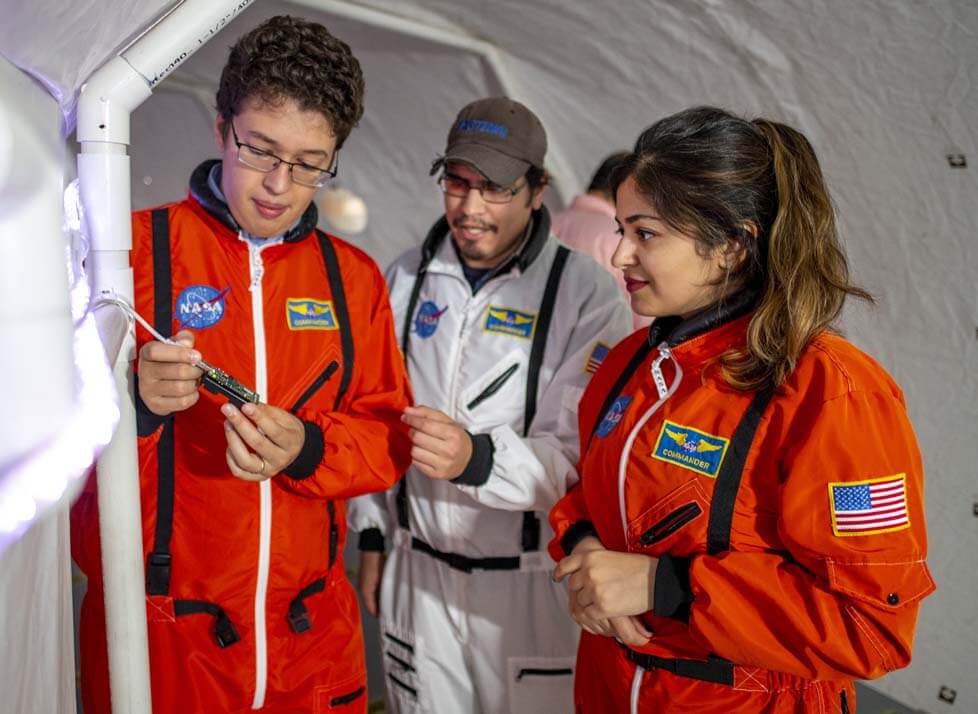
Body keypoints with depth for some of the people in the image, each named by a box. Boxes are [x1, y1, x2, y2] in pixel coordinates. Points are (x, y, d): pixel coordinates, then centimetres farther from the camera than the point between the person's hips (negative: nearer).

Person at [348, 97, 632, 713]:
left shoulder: (588, 292, -12)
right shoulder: (407, 279, 4)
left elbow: (582, 452, -17)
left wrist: (476, 459, -34)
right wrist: (372, 537, 13)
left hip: (535, 584, -4)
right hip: (419, 572, 4)